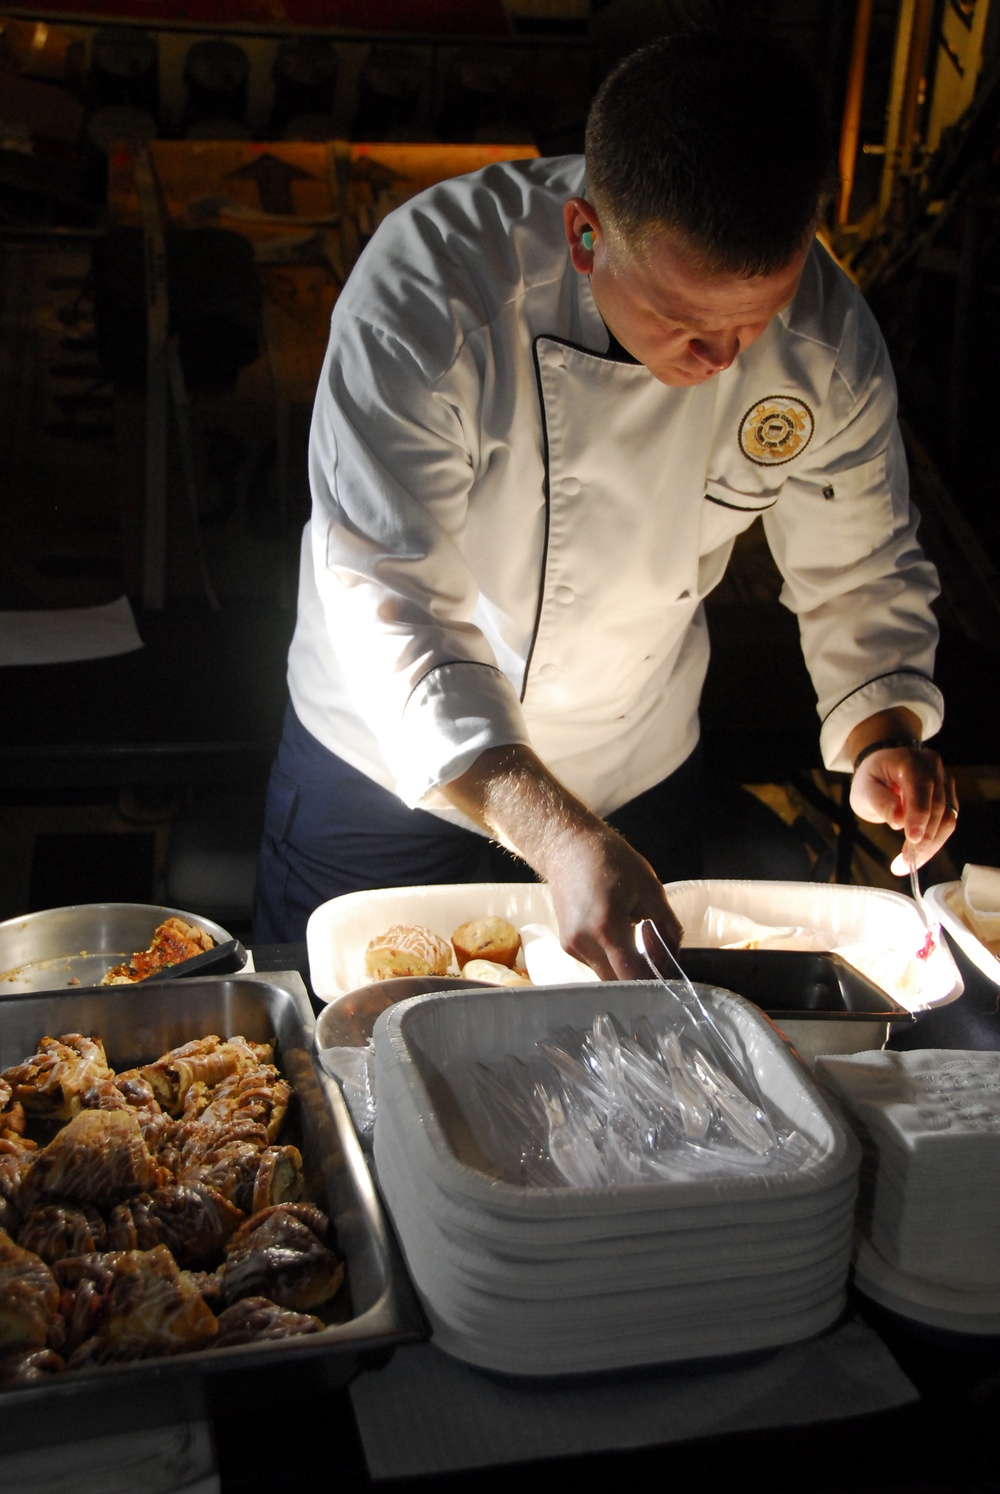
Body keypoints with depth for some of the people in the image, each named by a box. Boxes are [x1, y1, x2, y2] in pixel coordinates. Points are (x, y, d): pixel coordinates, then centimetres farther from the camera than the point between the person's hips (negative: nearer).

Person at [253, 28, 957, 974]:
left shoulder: (826, 338, -19)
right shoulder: (426, 290, -32)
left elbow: (859, 570, -4)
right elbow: (388, 605, -35)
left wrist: (883, 732, -23)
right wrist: (558, 840, -46)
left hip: (638, 781, 3)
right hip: (390, 767, -2)